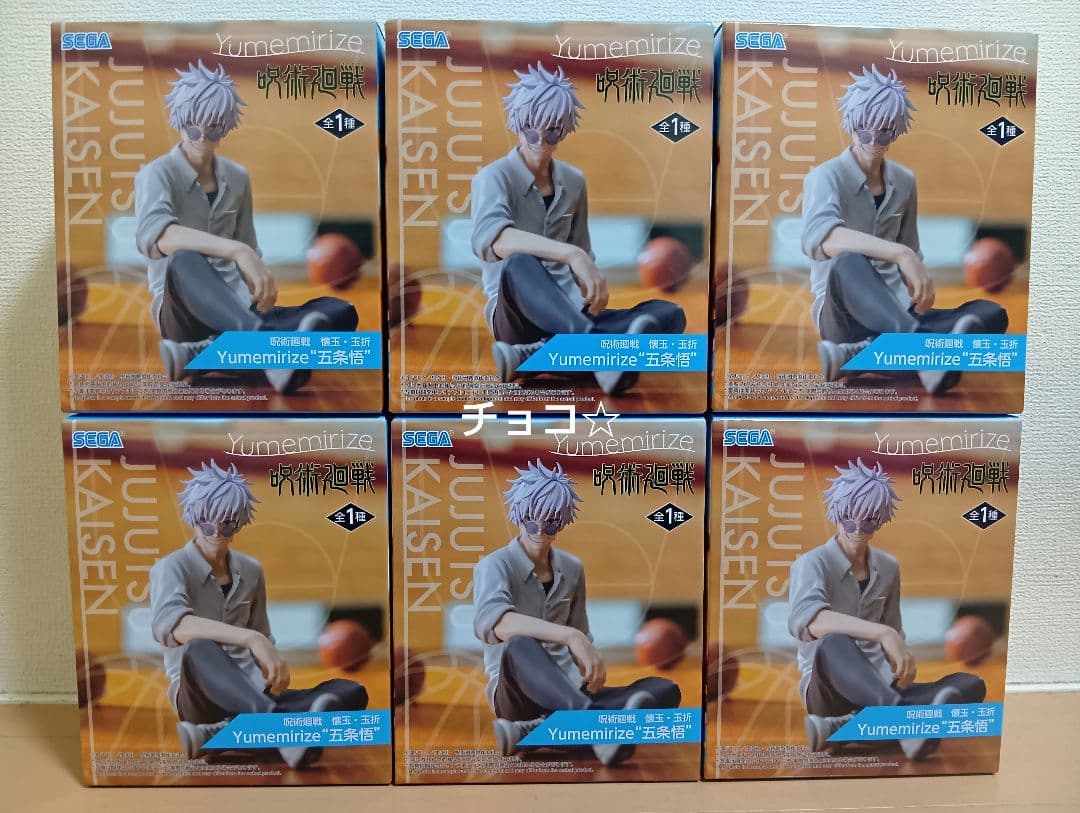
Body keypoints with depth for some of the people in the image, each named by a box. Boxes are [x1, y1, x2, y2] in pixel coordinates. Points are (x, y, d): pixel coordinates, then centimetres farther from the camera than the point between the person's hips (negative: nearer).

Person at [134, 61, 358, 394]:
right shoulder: (156, 174, -3)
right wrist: (237, 250, -41)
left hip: (234, 307, 5)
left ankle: (199, 353, -35)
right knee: (184, 261, -40)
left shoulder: (237, 178, 13)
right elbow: (152, 234, -26)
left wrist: (261, 285, -5)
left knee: (341, 312, -22)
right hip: (183, 308, -4)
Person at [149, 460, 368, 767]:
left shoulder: (251, 570, 11)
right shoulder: (171, 567, -4)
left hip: (250, 692, 5)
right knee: (200, 649, -40)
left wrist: (273, 663, -3)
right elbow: (169, 624, -26)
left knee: (352, 692, -19)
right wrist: (251, 639, -39)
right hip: (199, 694, -5)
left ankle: (216, 733, -32)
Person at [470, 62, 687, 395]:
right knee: (519, 264, -38)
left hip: (569, 312, 5)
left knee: (670, 314, -19)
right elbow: (489, 238, -27)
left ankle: (530, 355, -34)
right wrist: (570, 254, -41)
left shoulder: (574, 181, 12)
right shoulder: (493, 177, -4)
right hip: (517, 314, -5)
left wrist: (592, 285, -3)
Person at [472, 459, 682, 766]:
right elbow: (491, 621, -29)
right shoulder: (494, 566, -7)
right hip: (517, 692, -5)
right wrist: (570, 636, -42)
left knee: (664, 690, -18)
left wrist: (592, 668, -5)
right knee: (520, 646, -38)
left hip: (566, 691, 5)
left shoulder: (572, 569, 10)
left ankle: (531, 730, -32)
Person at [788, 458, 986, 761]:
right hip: (828, 686, -6)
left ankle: (842, 725, -32)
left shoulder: (888, 567, 10)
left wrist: (902, 664, 0)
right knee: (834, 644, -37)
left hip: (877, 687, 6)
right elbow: (805, 619, -31)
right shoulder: (812, 563, -9)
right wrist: (883, 633, -40)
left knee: (971, 684, -17)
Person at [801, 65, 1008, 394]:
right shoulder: (826, 176, -5)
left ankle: (856, 355, -35)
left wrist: (920, 289, 2)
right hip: (843, 314, -6)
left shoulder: (904, 181, 13)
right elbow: (820, 237, -28)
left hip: (893, 312, 6)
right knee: (848, 263, -38)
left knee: (991, 314, -18)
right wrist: (900, 253, -39)